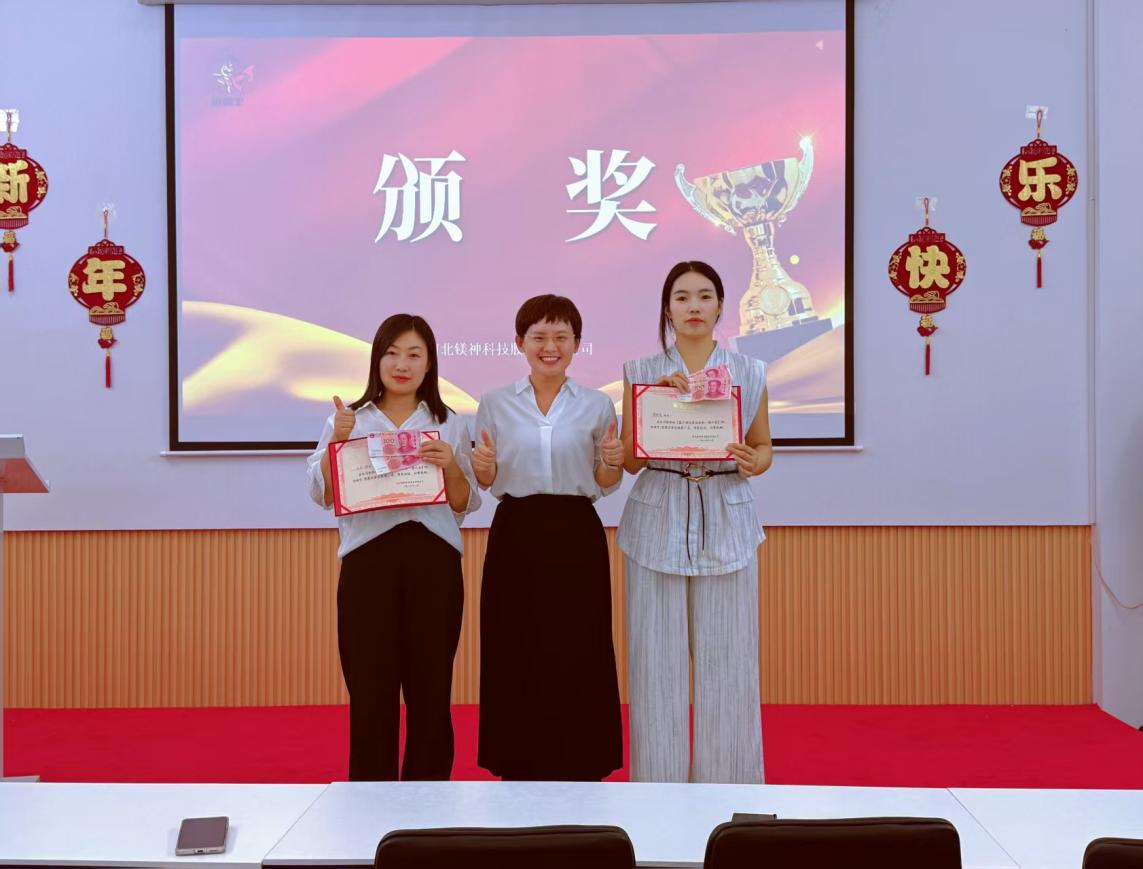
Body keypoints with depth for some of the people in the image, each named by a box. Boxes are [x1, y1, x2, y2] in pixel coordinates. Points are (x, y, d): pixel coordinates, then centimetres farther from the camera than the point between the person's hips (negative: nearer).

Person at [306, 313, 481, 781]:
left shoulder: (450, 425, 12)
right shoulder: (349, 420, 10)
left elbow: (465, 505, 9)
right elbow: (321, 494, 4)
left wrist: (450, 466, -10)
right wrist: (337, 441, -10)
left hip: (433, 559, 1)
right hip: (367, 559, 0)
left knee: (430, 689, 3)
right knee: (370, 690, -1)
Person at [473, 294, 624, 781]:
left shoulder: (596, 406, 5)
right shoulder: (495, 404, 5)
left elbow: (605, 484, 10)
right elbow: (486, 482, 9)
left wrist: (613, 462, -12)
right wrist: (482, 466, -13)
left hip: (575, 537, 0)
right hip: (516, 534, 0)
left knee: (578, 653, 0)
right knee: (515, 653, 2)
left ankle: (578, 768, 14)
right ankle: (520, 768, 16)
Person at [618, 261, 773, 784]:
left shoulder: (749, 374, 7)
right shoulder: (641, 373, 6)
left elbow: (763, 447, 12)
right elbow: (630, 460, 3)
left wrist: (751, 462, -11)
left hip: (726, 524, 0)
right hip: (657, 523, 0)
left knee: (727, 659, 1)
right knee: (657, 659, 0)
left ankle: (727, 783, 13)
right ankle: (658, 783, 12)